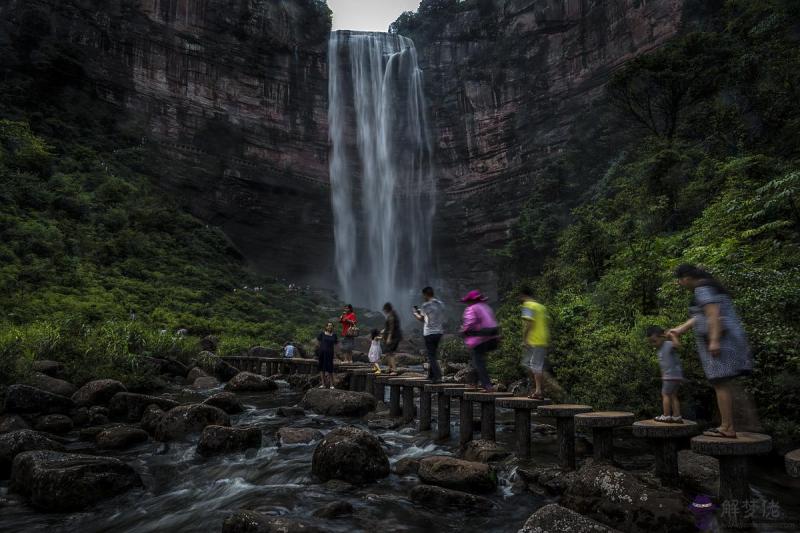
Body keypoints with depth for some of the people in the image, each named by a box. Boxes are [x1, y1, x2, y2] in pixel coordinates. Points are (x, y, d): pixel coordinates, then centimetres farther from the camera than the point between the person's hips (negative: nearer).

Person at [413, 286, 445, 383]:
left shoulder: (426, 305, -12)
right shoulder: (441, 304, 9)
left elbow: (421, 319, -5)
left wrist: (415, 313, 15)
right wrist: (422, 312, 23)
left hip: (429, 333, -7)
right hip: (439, 332, 7)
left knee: (431, 356, -2)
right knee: (433, 354, 19)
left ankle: (438, 377, -10)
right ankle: (431, 375, 24)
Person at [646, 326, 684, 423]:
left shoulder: (668, 345, -15)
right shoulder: (660, 348, 13)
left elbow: (677, 344, -39)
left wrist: (672, 335, -28)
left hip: (672, 375, -10)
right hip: (667, 376, 10)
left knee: (665, 394, -5)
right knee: (673, 395, 12)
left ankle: (666, 416, -1)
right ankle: (676, 417, 16)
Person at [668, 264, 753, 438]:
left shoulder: (702, 288, -10)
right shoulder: (711, 287, 21)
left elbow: (714, 314, -21)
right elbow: (701, 317, 26)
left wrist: (714, 340, -27)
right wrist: (680, 329, 32)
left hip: (717, 339, -10)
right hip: (729, 338, 10)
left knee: (721, 384, -8)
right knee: (724, 384, 9)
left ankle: (728, 428, -6)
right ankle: (727, 426, 11)